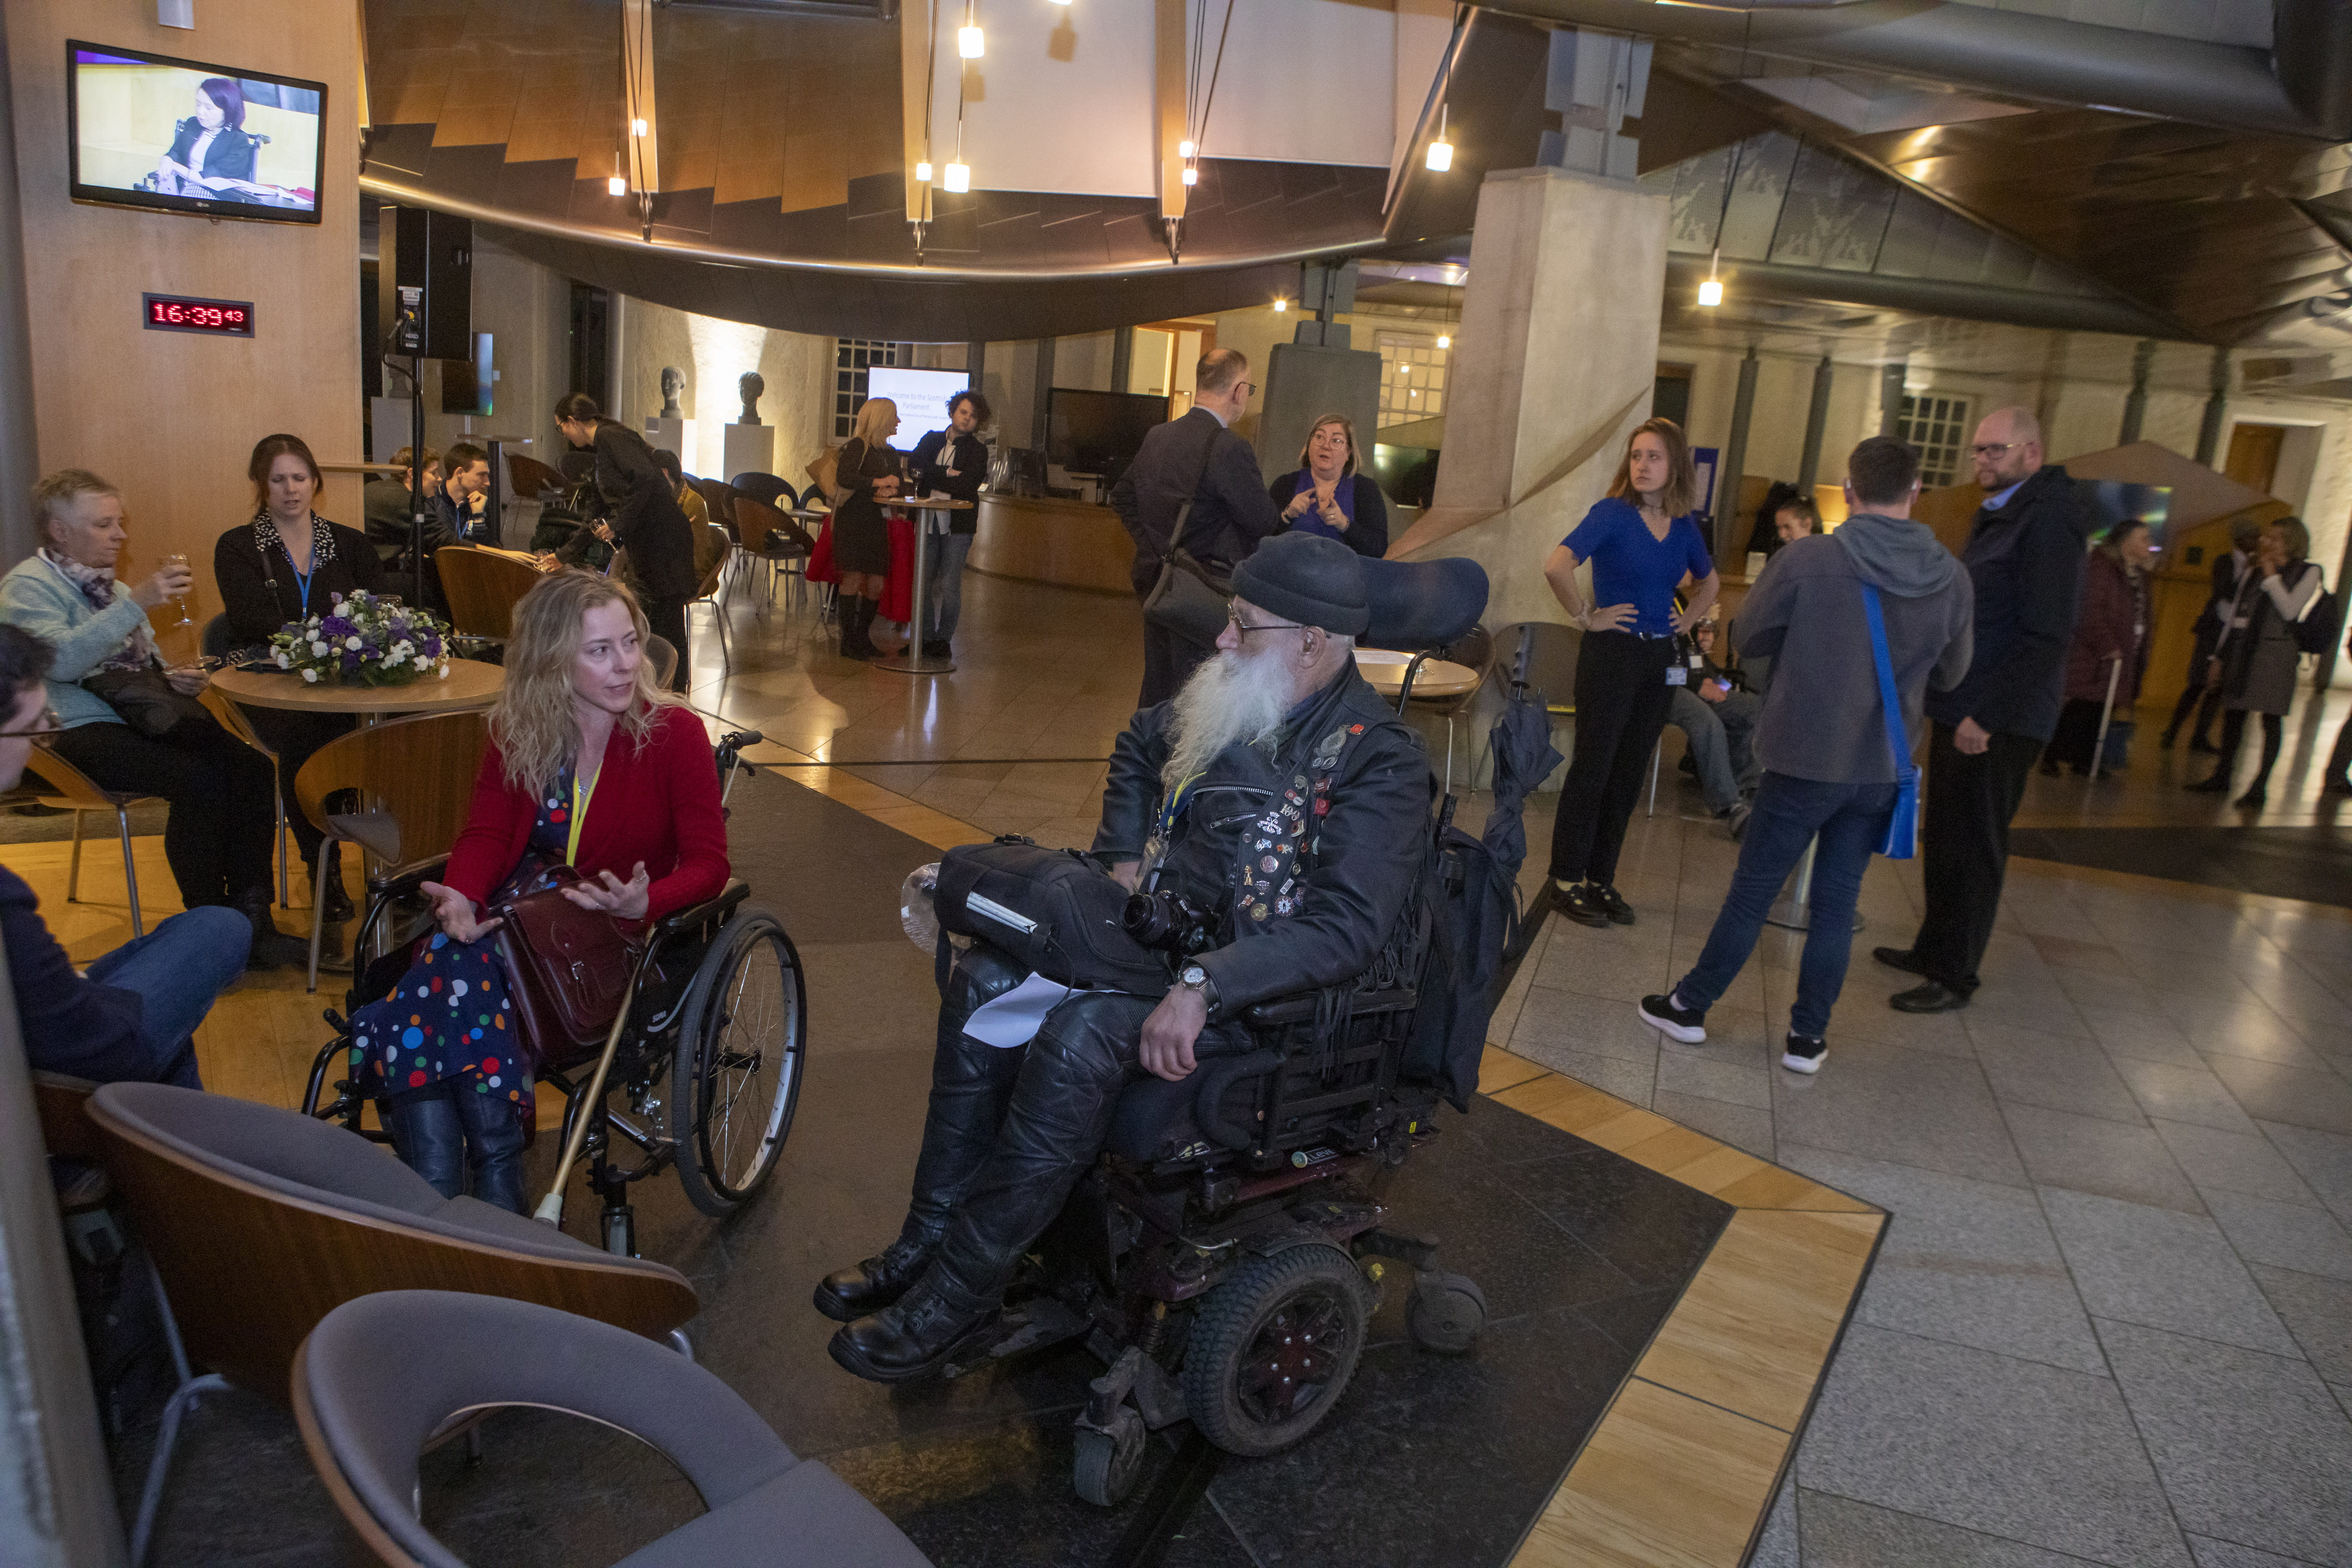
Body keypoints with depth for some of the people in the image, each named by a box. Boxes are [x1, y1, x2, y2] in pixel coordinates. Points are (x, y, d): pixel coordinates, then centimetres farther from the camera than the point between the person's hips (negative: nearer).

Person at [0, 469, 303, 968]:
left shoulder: (112, 587, 23)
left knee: (253, 768, -20)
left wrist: (177, 679, 6)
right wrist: (137, 603, -28)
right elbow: (61, 660, -22)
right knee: (199, 781, -32)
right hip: (81, 733, -7)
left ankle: (251, 921, -20)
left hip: (144, 718, 7)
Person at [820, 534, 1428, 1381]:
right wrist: (1122, 857, 12)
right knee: (986, 977, -11)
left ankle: (960, 1293, -17)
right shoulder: (1234, 698, 6)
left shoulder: (1377, 758, -16)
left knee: (1082, 1035, -31)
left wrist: (1205, 988, -35)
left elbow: (1346, 927, -26)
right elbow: (1140, 746, 27)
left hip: (1262, 992, -8)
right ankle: (929, 1238, -5)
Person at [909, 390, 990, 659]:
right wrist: (947, 474, -14)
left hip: (958, 526, -3)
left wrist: (929, 476, -7)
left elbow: (966, 485, -13)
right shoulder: (931, 440, 13)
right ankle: (926, 638, 15)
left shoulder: (978, 450, 1)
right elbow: (915, 467, -4)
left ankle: (943, 639, 8)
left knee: (949, 585, -4)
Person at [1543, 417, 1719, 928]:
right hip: (1611, 655, -6)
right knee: (1593, 768, -1)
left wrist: (1688, 620, 13)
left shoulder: (1684, 526, 8)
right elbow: (1557, 566, -24)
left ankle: (1601, 879, 20)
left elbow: (1710, 581, 27)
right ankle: (1567, 881, 9)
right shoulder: (1612, 513, -10)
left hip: (1658, 660, 6)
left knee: (1629, 775, 10)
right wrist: (1586, 617, -16)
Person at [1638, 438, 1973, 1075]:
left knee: (1752, 890, 8)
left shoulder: (1808, 560, -16)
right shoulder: (1952, 580, -4)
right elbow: (1950, 674, 9)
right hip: (1881, 767, 3)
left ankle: (1690, 1006, 20)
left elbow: (1748, 634, -3)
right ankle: (1807, 1035, 20)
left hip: (1805, 759, -3)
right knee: (1837, 902, 12)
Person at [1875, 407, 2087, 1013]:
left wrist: (1988, 716, -22)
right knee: (1943, 840, 17)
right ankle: (1934, 948, 30)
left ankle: (1954, 978, 10)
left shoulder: (2048, 518, -15)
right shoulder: (1997, 514, 16)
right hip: (1961, 710, 9)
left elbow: (2047, 635, -21)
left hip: (1996, 723, -9)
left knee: (1971, 848, 0)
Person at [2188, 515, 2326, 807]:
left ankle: (2260, 786, -2)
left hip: (2276, 653, -5)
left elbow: (2290, 610, -13)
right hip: (2242, 650, 5)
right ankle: (2222, 776, 14)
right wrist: (2219, 657, 14)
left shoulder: (2308, 572, 1)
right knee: (2233, 714, 6)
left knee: (2271, 718, -3)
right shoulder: (2253, 572, 16)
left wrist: (2272, 575, -7)